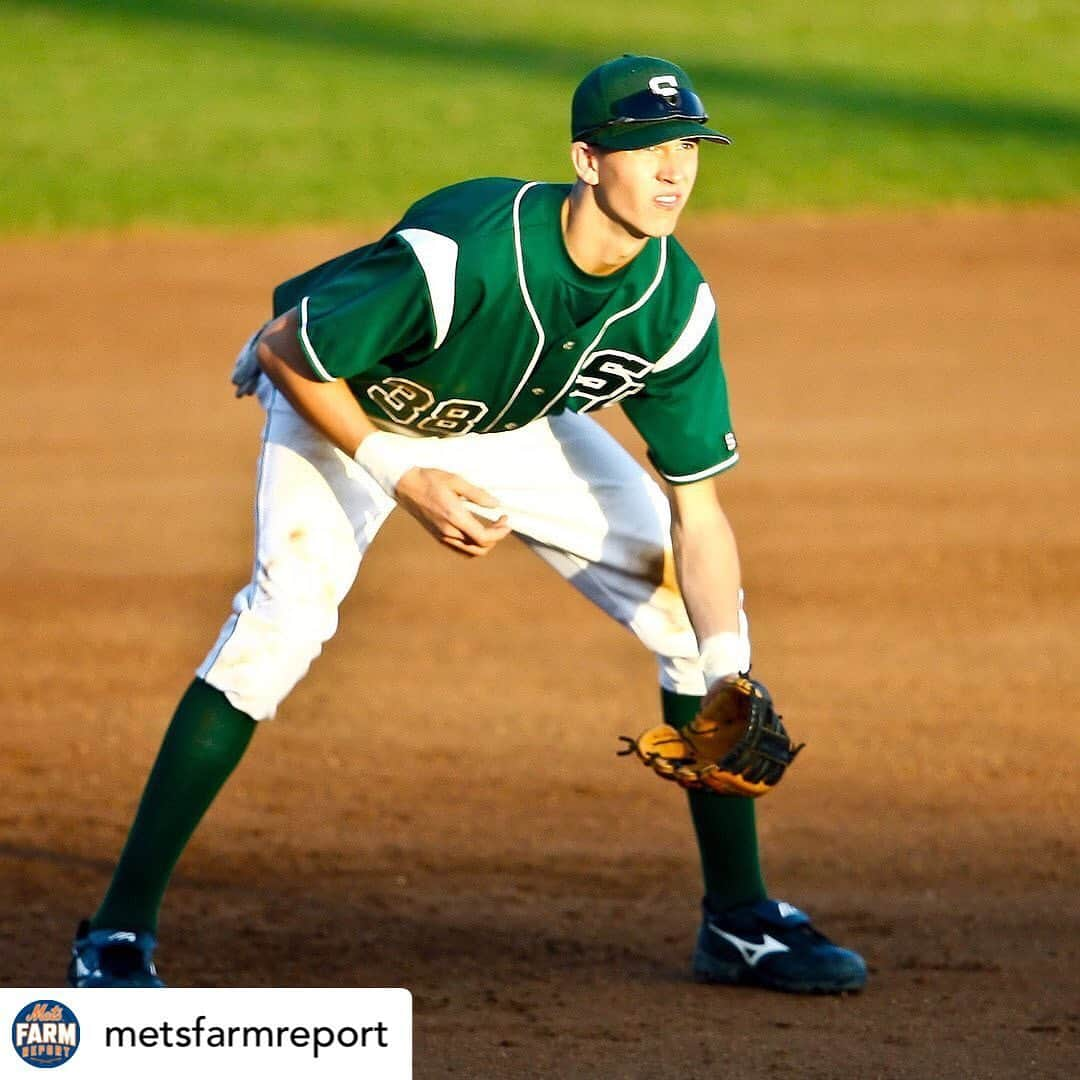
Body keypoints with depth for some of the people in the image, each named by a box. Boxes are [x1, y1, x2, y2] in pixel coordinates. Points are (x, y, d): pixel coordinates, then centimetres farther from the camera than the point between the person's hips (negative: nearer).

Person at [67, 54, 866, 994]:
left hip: (515, 426, 5)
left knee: (702, 607, -4)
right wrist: (403, 477, -29)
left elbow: (697, 513, -18)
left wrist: (730, 686, -29)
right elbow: (283, 350, -26)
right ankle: (118, 935, -22)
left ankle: (742, 919, 11)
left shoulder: (677, 304, -23)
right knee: (288, 615, -28)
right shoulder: (463, 254, -39)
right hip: (344, 404, -5)